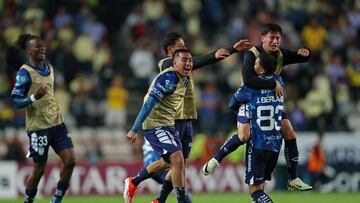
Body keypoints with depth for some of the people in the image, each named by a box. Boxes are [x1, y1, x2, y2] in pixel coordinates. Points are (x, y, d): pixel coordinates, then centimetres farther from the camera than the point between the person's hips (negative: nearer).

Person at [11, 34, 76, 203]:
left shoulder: (49, 68, 11)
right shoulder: (25, 73, -12)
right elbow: (16, 102, -15)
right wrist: (33, 98, -31)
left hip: (57, 123, 7)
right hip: (38, 127, -7)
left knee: (70, 160, -5)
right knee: (39, 169, -2)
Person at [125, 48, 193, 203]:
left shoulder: (184, 80, 11)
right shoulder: (169, 78, -19)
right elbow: (149, 103, -22)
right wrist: (134, 130, -26)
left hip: (168, 126, 10)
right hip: (155, 125, -10)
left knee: (178, 165, 13)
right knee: (177, 159, -23)